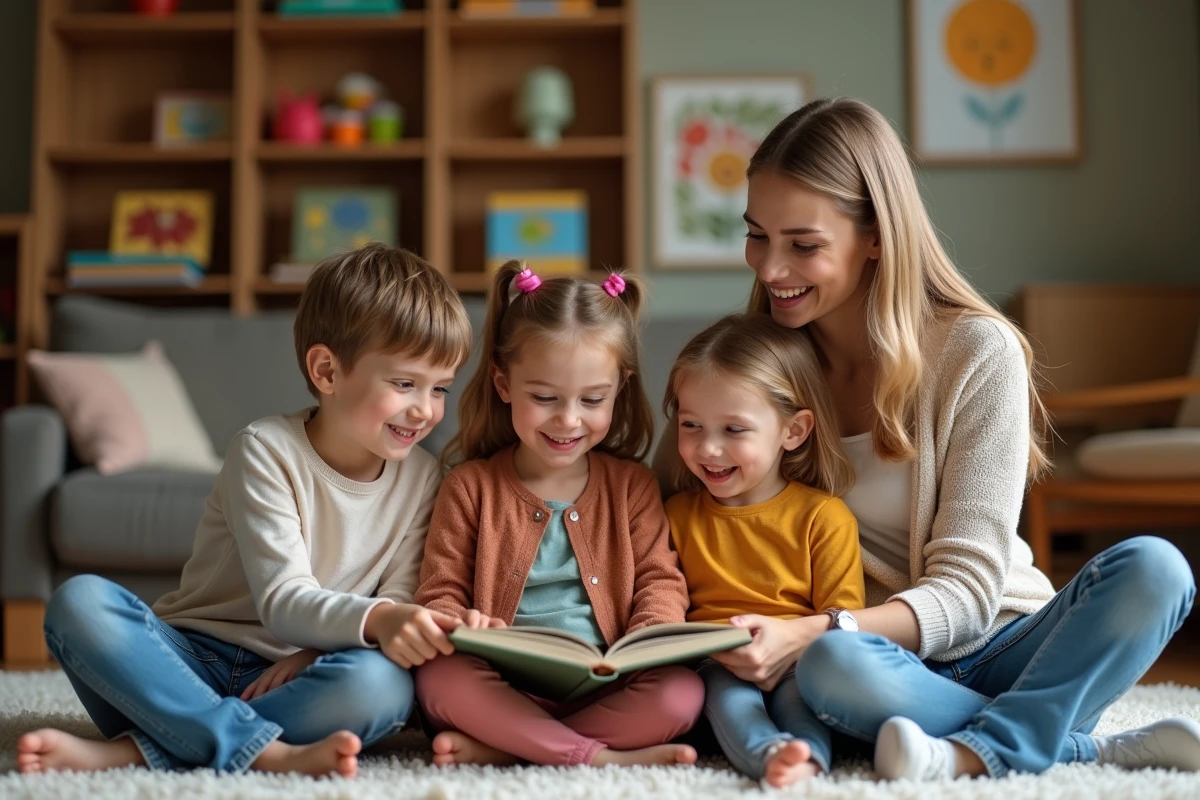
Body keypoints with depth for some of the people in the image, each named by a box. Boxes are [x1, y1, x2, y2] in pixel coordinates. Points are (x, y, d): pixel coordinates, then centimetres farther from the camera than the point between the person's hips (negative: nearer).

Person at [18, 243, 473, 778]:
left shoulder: (422, 479, 2)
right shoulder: (266, 451, -10)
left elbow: (401, 607, -2)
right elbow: (283, 603, -20)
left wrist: (318, 654, -22)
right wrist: (376, 618, -39)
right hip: (192, 661, -1)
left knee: (383, 683, -33)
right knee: (80, 600, -27)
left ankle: (134, 749, -28)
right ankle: (269, 751, -35)